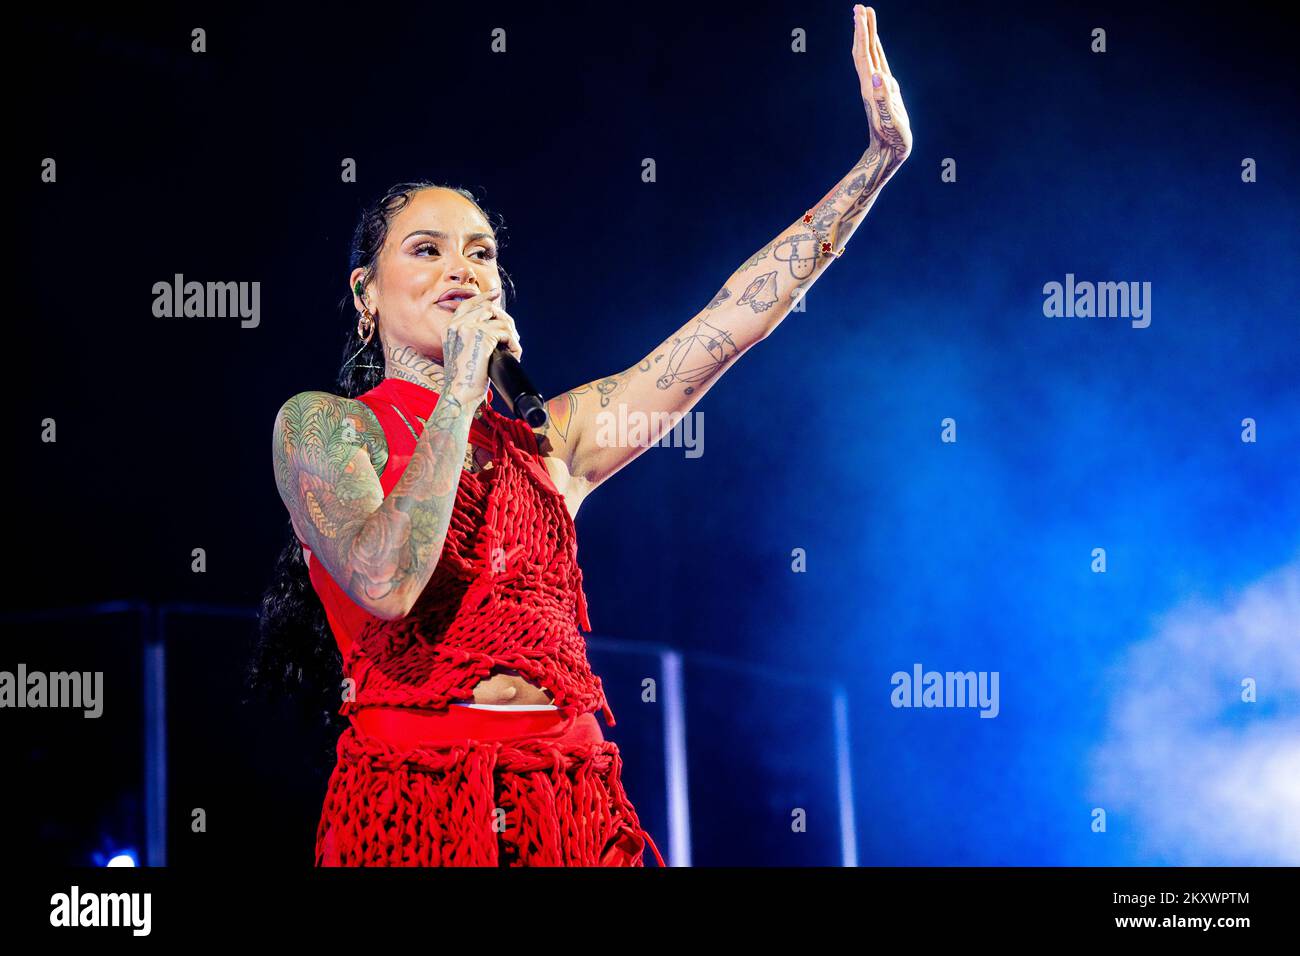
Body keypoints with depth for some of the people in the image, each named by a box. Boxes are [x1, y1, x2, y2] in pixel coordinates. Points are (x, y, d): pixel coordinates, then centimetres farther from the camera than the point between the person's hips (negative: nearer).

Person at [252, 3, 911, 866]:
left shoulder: (549, 441, 13)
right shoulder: (322, 425, 3)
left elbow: (740, 315, 10)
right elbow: (387, 583, -16)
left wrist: (882, 155, 7)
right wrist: (460, 392, -10)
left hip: (570, 805, 4)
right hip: (412, 799, -4)